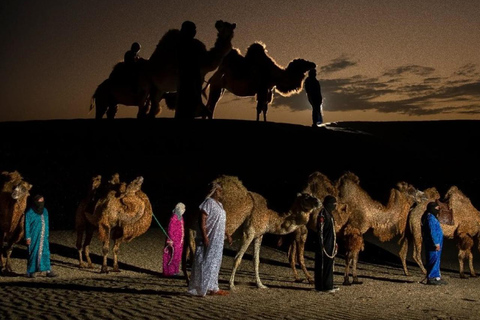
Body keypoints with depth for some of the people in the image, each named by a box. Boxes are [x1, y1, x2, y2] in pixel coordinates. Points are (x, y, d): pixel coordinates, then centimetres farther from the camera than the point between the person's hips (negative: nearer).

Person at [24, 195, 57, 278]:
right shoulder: (30, 212, -8)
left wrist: (47, 234, 13)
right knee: (33, 253, 1)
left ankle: (48, 271, 2)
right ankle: (30, 271, 12)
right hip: (34, 237, -5)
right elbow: (27, 225, -7)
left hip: (43, 237, 5)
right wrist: (27, 237, -10)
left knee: (45, 252, 1)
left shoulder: (45, 211, 10)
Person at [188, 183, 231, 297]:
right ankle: (200, 288, -1)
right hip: (209, 239, -9)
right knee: (205, 262, -6)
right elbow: (202, 221, -19)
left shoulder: (219, 204, 15)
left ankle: (212, 288, 17)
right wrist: (205, 237, -24)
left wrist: (227, 235, 22)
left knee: (215, 263, 11)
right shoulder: (208, 203, -13)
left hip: (217, 240, 9)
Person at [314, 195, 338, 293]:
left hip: (330, 245, 10)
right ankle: (321, 287, 0)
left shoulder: (329, 213, 15)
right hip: (324, 245, -10)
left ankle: (328, 285, 19)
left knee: (329, 264, 13)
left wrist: (334, 243, 20)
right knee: (323, 265, -5)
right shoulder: (323, 214, -15)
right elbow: (320, 230, -19)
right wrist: (321, 244, -21)